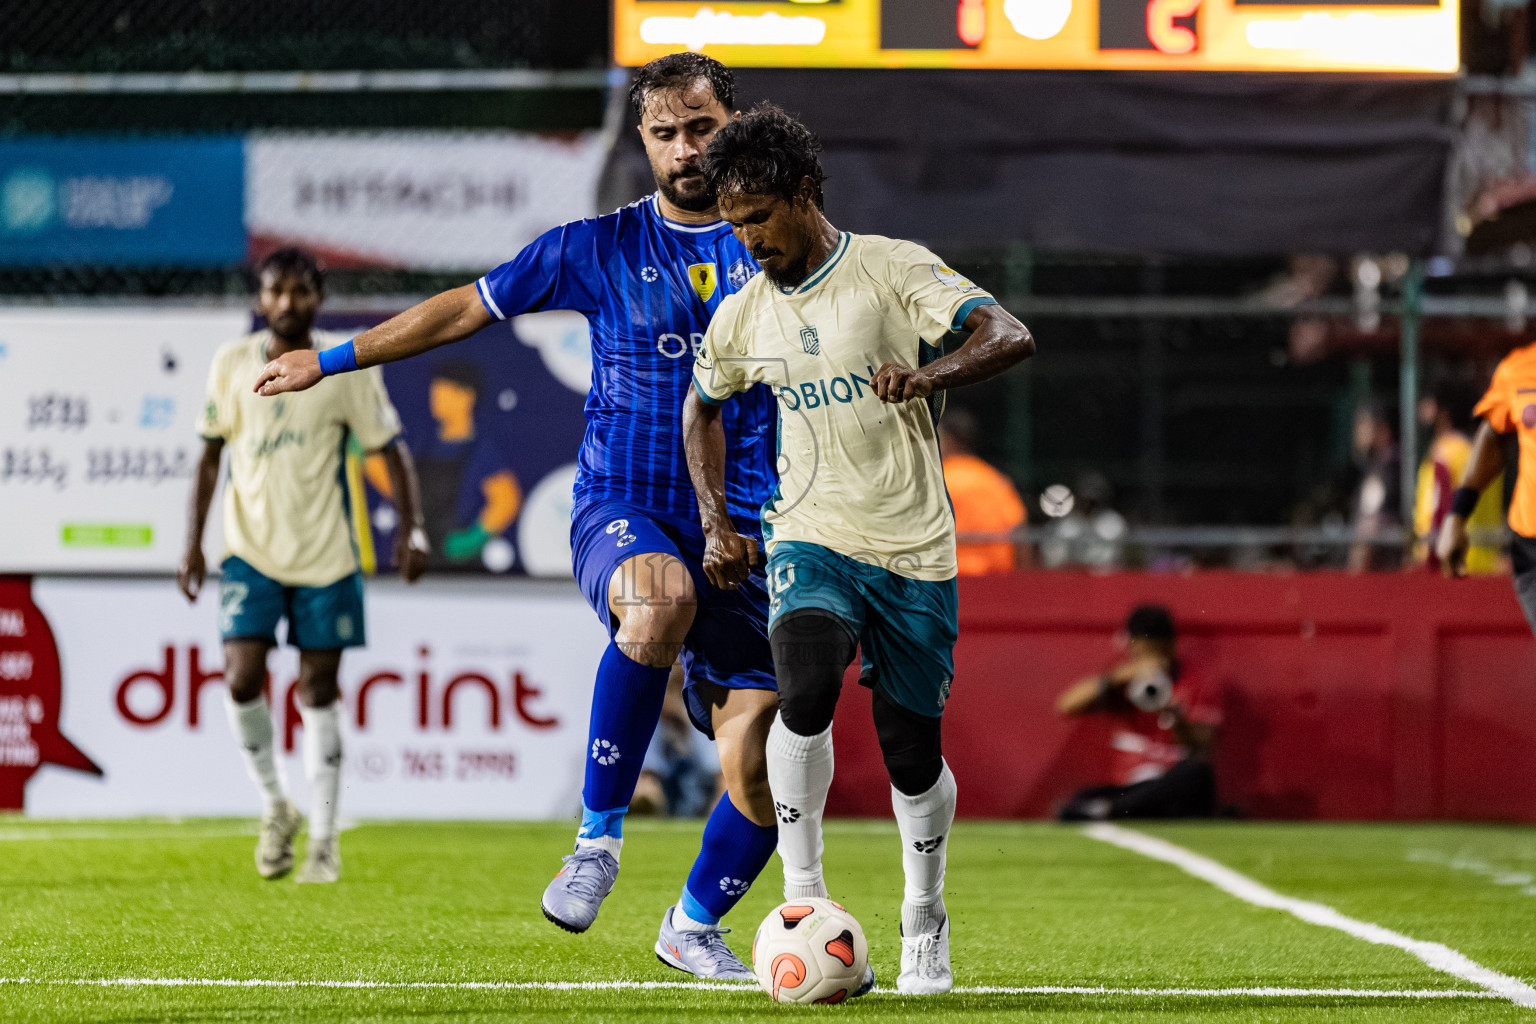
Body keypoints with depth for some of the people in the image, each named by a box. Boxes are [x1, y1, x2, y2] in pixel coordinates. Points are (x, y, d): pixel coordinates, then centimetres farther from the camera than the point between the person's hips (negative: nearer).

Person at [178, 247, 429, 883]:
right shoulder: (231, 365, 0)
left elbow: (390, 449, 1)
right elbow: (211, 455, 8)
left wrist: (412, 528, -9)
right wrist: (193, 543, 4)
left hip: (325, 555, -1)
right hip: (250, 550, 1)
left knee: (318, 691, 3)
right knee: (242, 680, -13)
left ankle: (324, 841, 12)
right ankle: (276, 807, 10)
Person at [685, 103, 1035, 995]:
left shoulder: (892, 269, -7)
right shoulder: (744, 317, 7)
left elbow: (1009, 337, -16)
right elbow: (703, 408, 26)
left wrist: (928, 374, -35)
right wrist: (718, 524, 15)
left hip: (914, 551, -2)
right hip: (811, 542, 2)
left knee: (912, 750, 3)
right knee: (807, 692, -27)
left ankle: (925, 924, 27)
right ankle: (803, 895, -18)